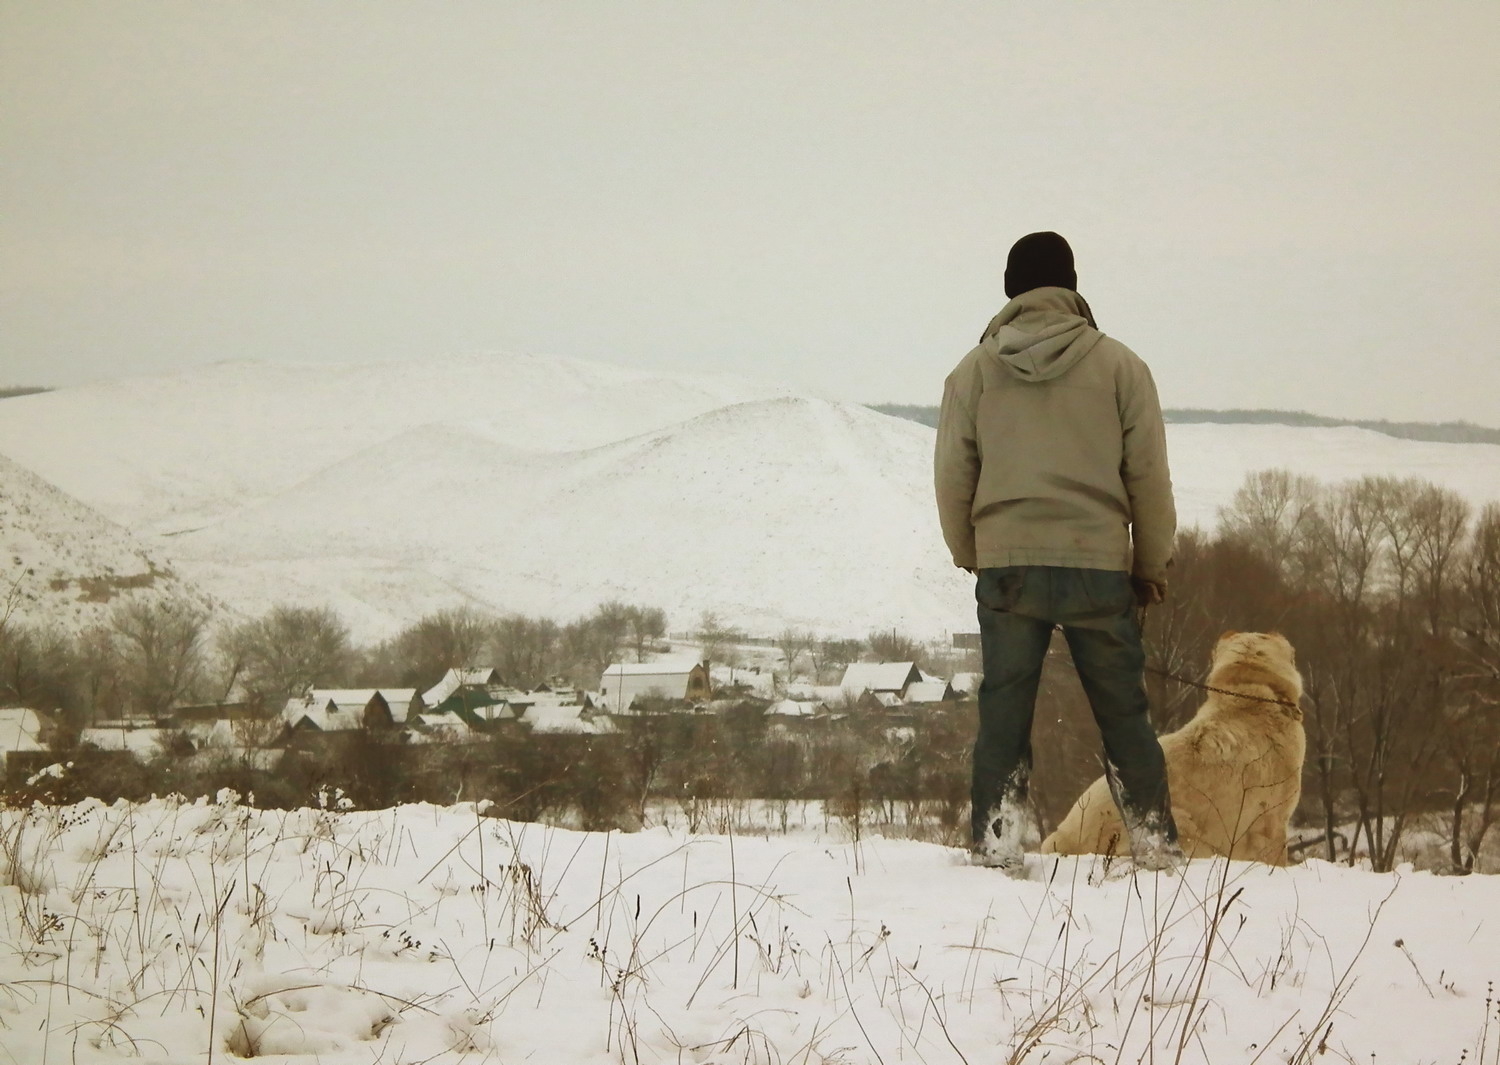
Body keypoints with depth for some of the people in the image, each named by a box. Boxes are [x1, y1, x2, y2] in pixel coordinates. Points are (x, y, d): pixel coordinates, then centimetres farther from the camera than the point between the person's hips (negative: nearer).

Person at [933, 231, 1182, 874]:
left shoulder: (974, 371, 4)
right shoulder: (1117, 365, 1)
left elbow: (952, 477, 7)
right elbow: (1149, 475, 3)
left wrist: (971, 557, 21)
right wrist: (1152, 565, 13)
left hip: (1005, 565, 1)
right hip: (1098, 564, 0)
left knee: (1003, 716, 7)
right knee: (1124, 716, 7)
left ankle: (995, 847, 3)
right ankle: (1156, 847, 8)